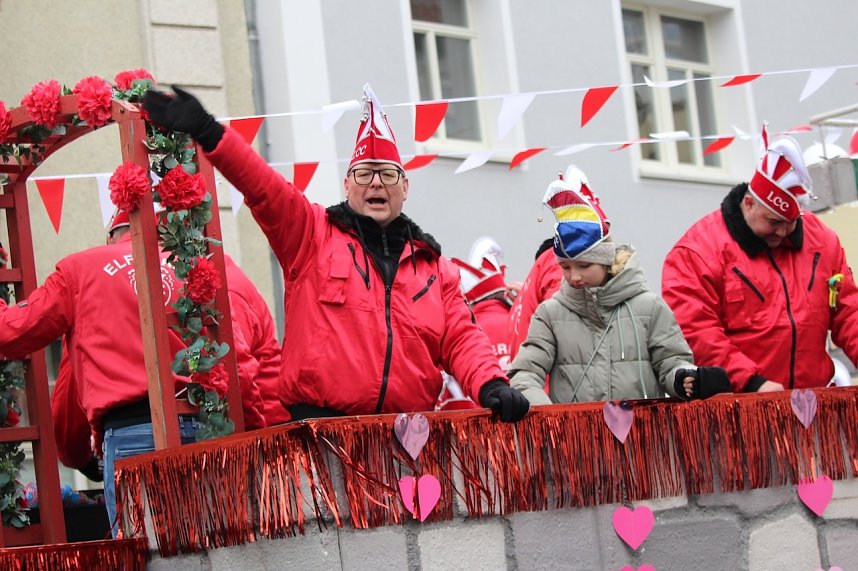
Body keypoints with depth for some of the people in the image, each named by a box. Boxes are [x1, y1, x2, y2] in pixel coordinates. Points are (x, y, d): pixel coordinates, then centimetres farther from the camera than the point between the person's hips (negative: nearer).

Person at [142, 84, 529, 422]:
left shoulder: (432, 264, 20)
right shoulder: (312, 234, 10)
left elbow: (461, 338, 13)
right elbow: (262, 187, -4)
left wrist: (491, 386, -8)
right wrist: (206, 132, -18)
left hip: (409, 431, 3)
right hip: (321, 427, -3)